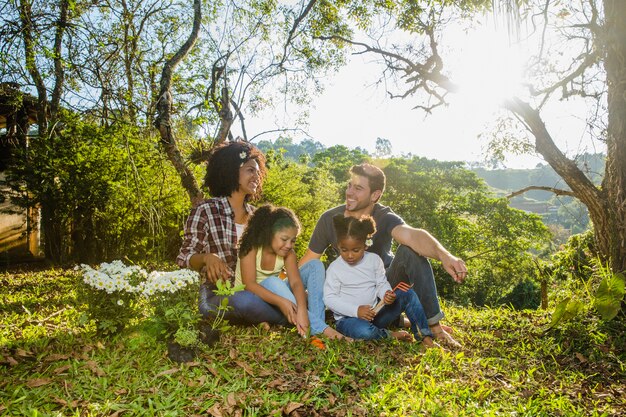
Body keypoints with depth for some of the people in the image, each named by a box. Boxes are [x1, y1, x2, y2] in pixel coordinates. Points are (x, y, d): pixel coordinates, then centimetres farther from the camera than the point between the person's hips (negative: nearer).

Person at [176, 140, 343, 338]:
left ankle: (317, 327, -31)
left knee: (314, 266, -9)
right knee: (244, 300, -41)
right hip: (217, 297, -5)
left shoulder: (256, 215, 11)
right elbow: (184, 259, -5)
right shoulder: (205, 211, -5)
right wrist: (207, 257, -27)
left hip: (254, 292, 6)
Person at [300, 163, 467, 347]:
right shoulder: (330, 219, -16)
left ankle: (433, 325, -19)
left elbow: (412, 235, -46)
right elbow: (308, 261, -8)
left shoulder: (384, 217, -23)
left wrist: (444, 255, -65)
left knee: (410, 250, -30)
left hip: (387, 282, -3)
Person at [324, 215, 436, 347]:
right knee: (364, 331, -40)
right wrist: (356, 310, -24)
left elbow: (382, 283, 6)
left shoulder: (374, 260, 1)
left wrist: (387, 294, -20)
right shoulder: (334, 268, -10)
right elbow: (329, 298, -12)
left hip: (374, 314, 4)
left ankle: (425, 337, -8)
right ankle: (390, 335, -10)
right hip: (348, 318, -4)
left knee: (408, 295, -10)